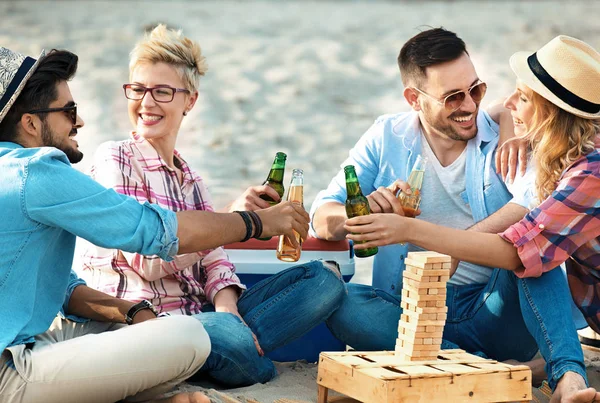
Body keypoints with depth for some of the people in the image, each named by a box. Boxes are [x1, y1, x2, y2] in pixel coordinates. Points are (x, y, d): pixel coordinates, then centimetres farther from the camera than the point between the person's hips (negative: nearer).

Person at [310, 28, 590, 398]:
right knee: (336, 299, -27)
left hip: (492, 311, -1)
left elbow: (535, 206, -21)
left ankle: (569, 374, -36)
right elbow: (322, 218, 2)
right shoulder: (386, 138, 7)